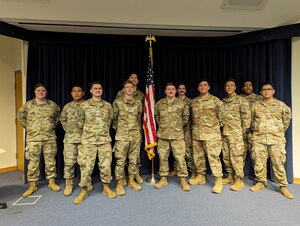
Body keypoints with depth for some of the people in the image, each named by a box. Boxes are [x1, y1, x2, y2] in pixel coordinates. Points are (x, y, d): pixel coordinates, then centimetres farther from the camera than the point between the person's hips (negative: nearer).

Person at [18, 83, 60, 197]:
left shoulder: (53, 105, 4)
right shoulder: (28, 105, 2)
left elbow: (58, 116, 18)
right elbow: (20, 116, 15)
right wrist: (27, 127, 8)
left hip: (50, 138, 1)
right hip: (33, 138, 0)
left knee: (50, 160, 7)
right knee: (33, 162, 4)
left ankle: (52, 182, 21)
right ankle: (32, 185, 18)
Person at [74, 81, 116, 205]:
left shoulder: (108, 105, 6)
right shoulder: (84, 105, 0)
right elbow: (81, 121, 10)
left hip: (105, 140, 2)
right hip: (88, 140, -2)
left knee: (106, 165, 6)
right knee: (86, 166, 1)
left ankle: (106, 187, 25)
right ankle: (84, 190, 19)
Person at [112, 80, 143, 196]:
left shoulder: (138, 103, 8)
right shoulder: (117, 102, -2)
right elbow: (113, 118, 4)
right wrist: (118, 129, 6)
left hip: (136, 136, 4)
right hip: (122, 136, -3)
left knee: (134, 159, 10)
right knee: (120, 160, 1)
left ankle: (131, 181, 24)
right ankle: (120, 183, 14)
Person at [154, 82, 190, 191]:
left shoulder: (182, 103, -1)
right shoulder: (159, 103, 4)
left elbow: (186, 116, 11)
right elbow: (156, 115, 19)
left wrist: (180, 125, 8)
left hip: (177, 135, -2)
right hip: (163, 135, 2)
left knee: (180, 157, -1)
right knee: (163, 157, 9)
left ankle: (183, 179, 14)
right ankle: (163, 179, 23)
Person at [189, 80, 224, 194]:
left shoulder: (215, 100, -2)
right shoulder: (193, 102, 11)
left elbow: (221, 115, 0)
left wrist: (215, 125, 1)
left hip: (211, 134, -5)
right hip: (196, 134, 5)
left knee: (213, 157, -4)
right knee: (198, 157, 13)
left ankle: (218, 181, 8)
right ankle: (200, 177, 29)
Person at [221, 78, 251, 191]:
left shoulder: (241, 100, -2)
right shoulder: (223, 101, 14)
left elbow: (246, 116, -6)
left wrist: (244, 130, -6)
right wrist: (221, 128, 10)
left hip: (236, 133, -6)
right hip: (224, 133, 6)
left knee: (236, 156, -5)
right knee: (226, 156, 11)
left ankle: (239, 180, 6)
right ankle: (230, 176, 25)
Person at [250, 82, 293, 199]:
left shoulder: (281, 105, 4)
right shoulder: (256, 105, 7)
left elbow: (286, 119, 15)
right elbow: (251, 119, 17)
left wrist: (280, 131, 13)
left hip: (276, 139, -1)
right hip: (258, 138, 1)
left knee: (278, 163, 2)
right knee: (259, 162, 5)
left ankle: (282, 186, 17)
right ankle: (261, 182, 22)